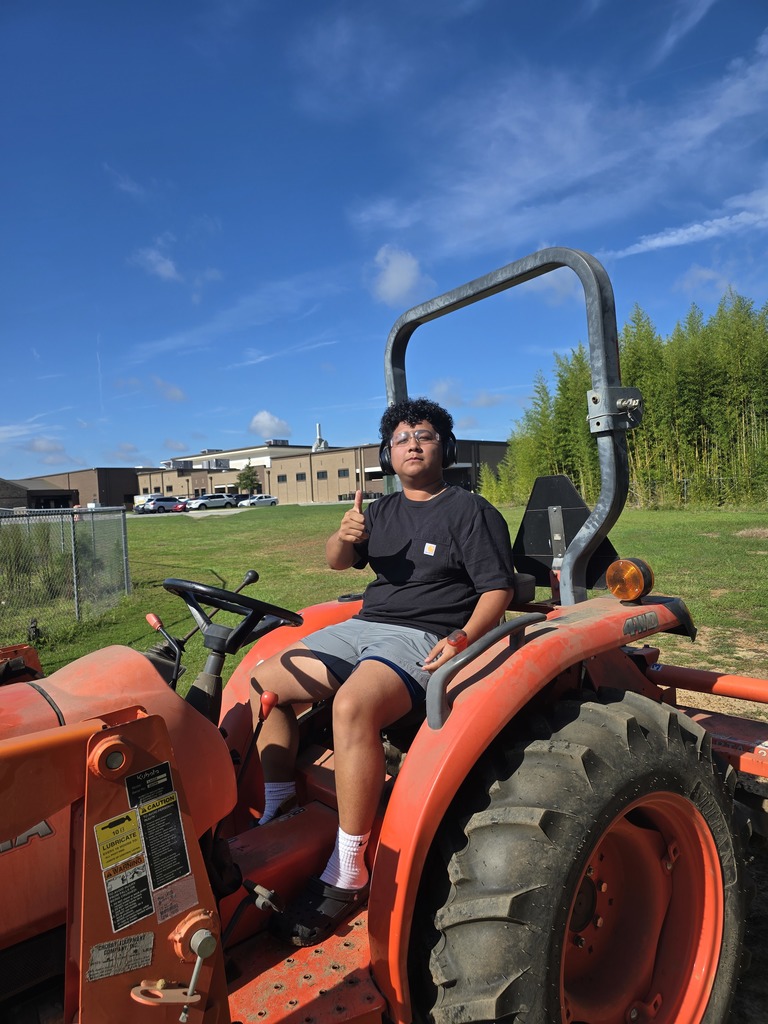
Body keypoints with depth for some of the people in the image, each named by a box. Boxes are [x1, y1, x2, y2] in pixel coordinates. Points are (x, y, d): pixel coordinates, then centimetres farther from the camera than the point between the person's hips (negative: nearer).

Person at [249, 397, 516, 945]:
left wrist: (463, 638, -26)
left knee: (353, 705, -35)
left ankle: (348, 874, -21)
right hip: (363, 627, 8)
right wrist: (345, 536, -12)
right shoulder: (384, 511, 17)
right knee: (265, 683, -1)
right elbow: (338, 562, 12)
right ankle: (280, 814, 13)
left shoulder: (472, 511, -2)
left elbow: (498, 589, -7)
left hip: (425, 639, -8)